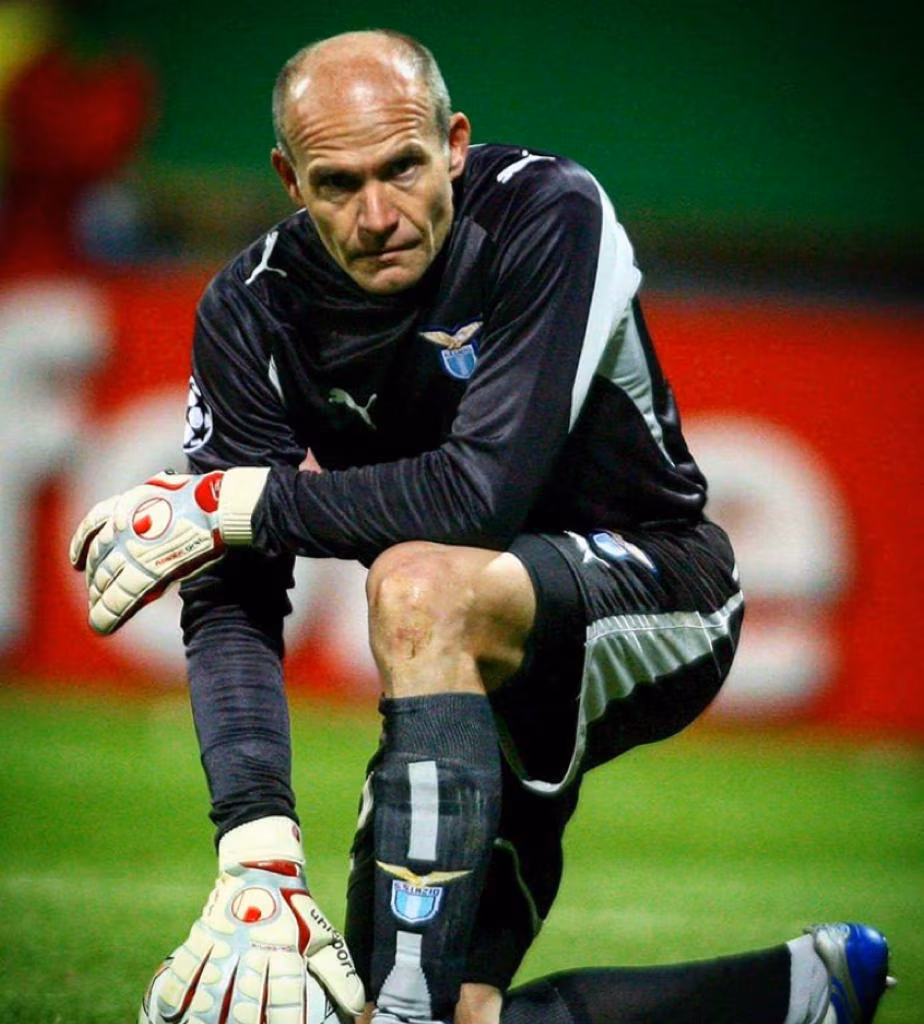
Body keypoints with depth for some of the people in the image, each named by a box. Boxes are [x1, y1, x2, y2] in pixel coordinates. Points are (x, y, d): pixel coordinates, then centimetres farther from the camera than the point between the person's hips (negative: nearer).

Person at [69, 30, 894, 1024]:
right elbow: (232, 602, -17)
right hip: (477, 656, 6)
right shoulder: (253, 310, -10)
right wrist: (257, 850, -31)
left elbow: (484, 489, -32)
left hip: (654, 595, -6)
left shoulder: (548, 215, -22)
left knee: (420, 585, -36)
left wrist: (230, 503, -26)